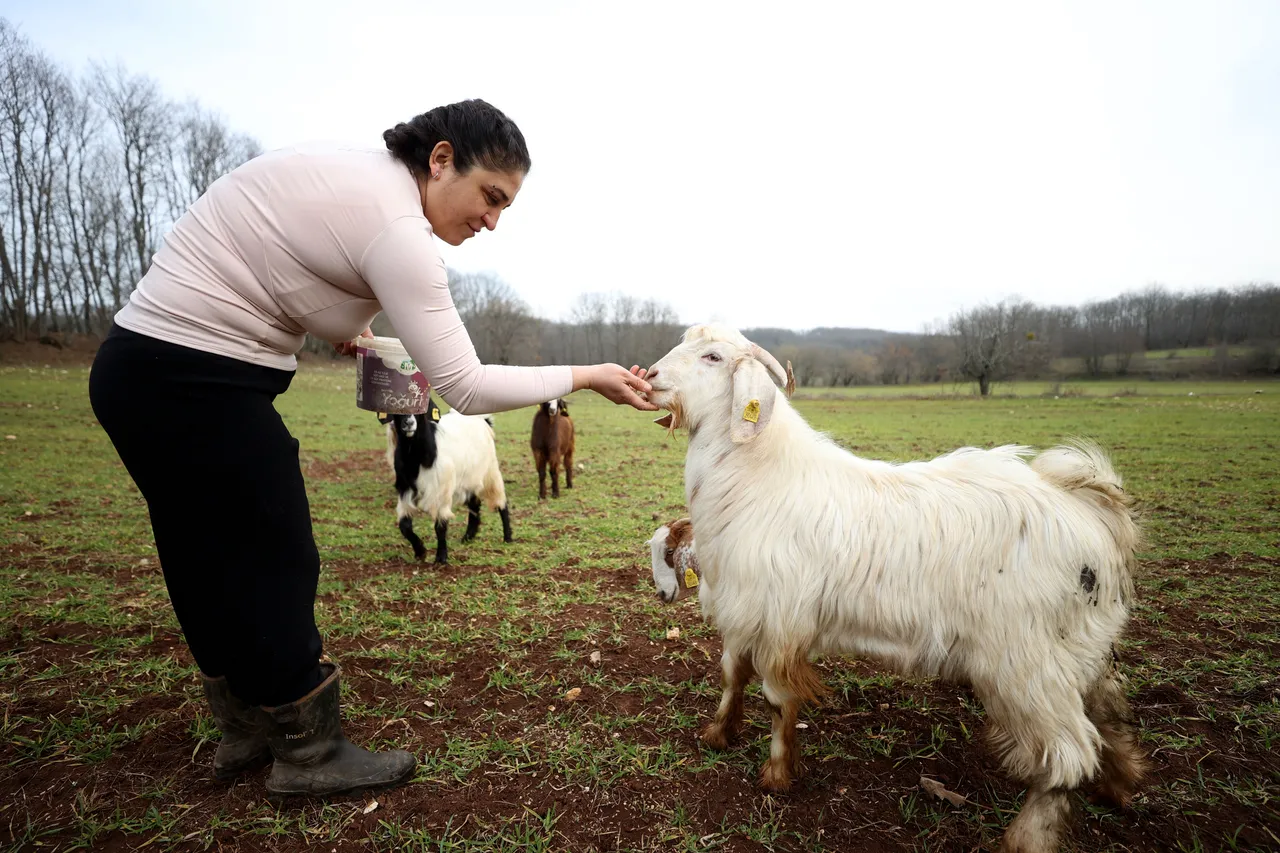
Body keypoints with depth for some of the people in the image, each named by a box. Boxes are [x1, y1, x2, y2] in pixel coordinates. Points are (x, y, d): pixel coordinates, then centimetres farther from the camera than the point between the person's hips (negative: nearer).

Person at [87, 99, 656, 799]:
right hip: (196, 385, -10)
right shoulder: (396, 227, -22)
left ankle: (246, 732, 35)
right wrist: (585, 377, -14)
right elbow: (464, 387, -22)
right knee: (275, 568, 2)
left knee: (212, 569, 17)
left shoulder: (357, 170, 7)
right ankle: (309, 755, 19)